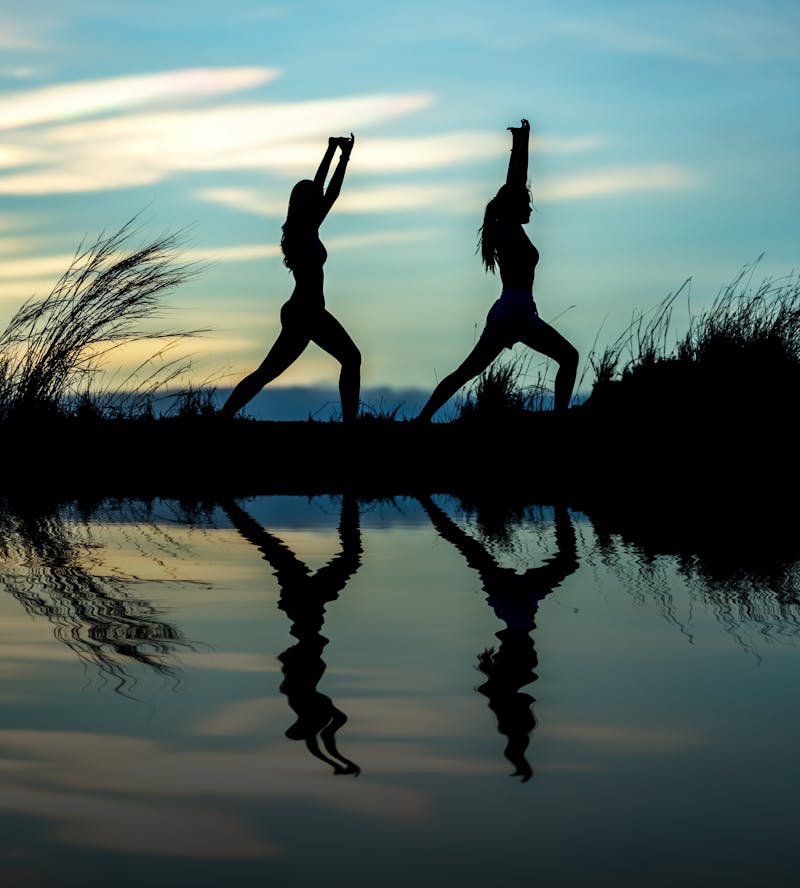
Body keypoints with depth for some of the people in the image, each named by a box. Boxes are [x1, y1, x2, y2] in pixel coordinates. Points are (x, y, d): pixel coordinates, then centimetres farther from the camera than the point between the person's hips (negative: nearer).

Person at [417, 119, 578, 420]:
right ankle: (560, 416, -13)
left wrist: (519, 145, 26)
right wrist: (522, 143, -3)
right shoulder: (511, 229, -6)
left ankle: (423, 418, 2)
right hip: (517, 313, -9)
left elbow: (514, 185, 22)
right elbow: (516, 185, -7)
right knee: (568, 357, -3)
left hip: (504, 313, 9)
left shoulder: (503, 231, 15)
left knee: (465, 372, 7)